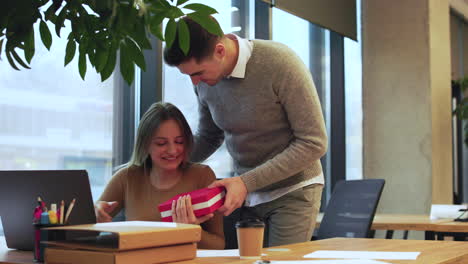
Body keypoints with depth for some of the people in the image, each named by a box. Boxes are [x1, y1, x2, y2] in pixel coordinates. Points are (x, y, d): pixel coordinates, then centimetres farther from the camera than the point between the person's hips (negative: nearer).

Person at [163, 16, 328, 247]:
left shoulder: (280, 63, -22)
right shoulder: (205, 80, -4)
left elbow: (313, 143, -20)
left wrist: (247, 182, -24)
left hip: (292, 191, -5)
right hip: (245, 193, 5)